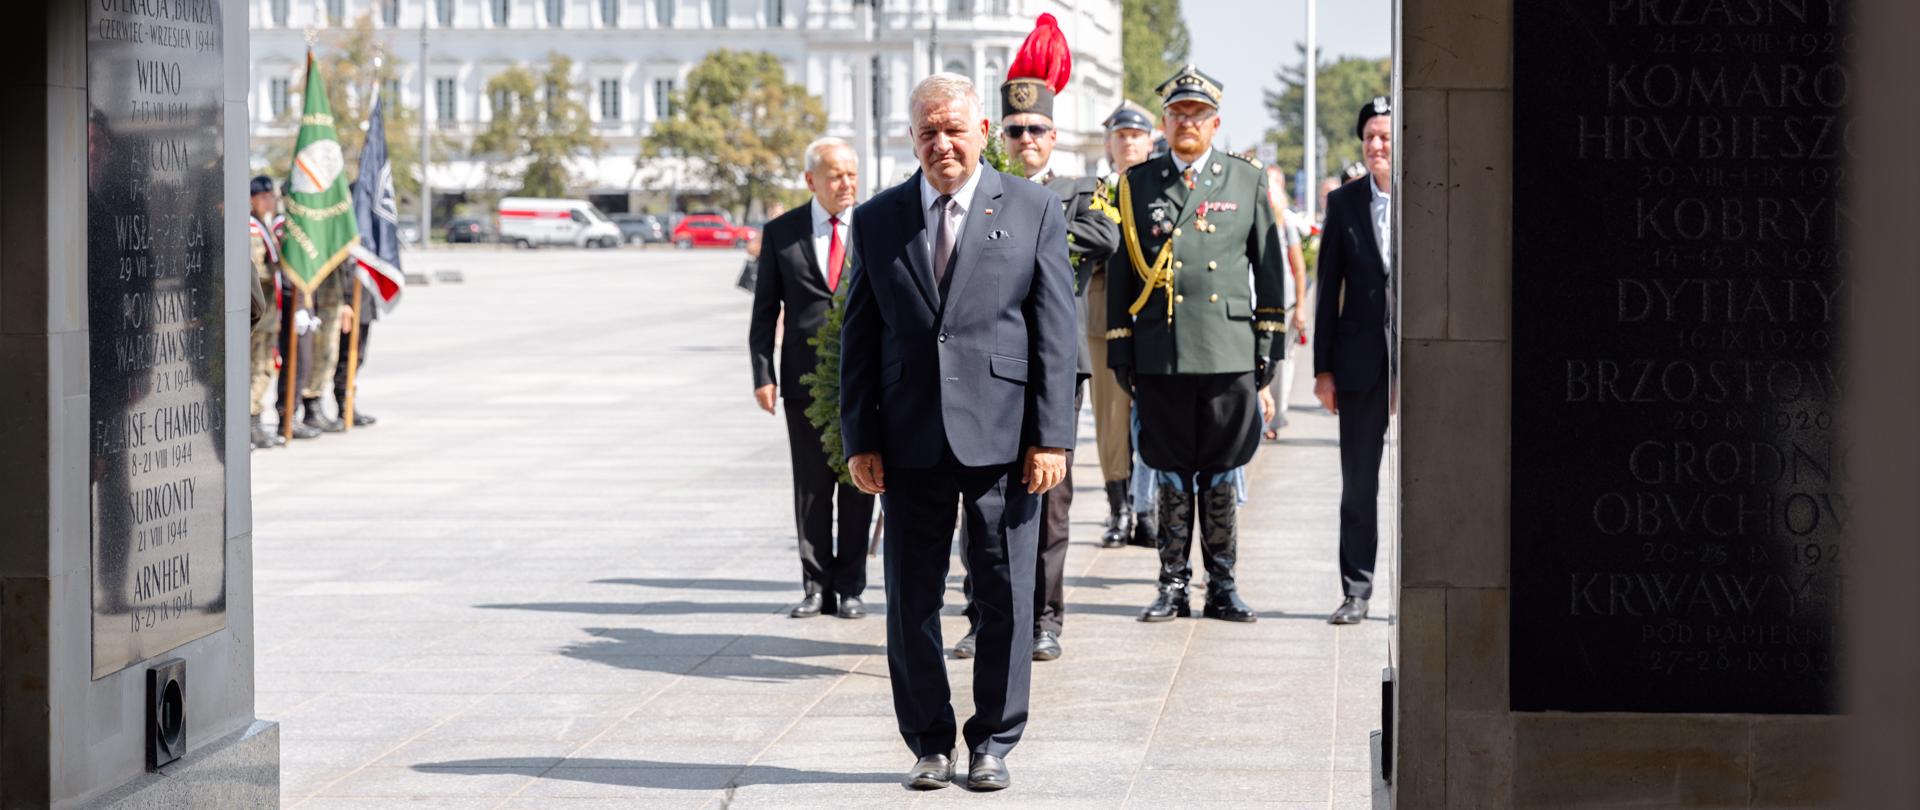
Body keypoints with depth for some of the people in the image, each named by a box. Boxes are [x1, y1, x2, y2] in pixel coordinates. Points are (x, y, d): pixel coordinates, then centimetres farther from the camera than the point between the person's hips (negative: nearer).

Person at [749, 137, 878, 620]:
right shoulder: (780, 234, 5)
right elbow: (764, 312, 7)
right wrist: (763, 374, -2)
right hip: (805, 377, 0)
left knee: (858, 485, 3)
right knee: (811, 487, 5)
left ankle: (850, 587, 11)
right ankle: (816, 586, 12)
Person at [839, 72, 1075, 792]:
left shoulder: (1033, 210, 3)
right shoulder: (877, 220, 8)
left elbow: (1056, 330, 0)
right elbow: (859, 337, 9)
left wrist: (1051, 436, -6)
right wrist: (860, 439, 1)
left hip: (1002, 436, -2)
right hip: (911, 439, 2)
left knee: (1005, 598, 3)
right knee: (911, 601, 5)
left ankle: (993, 745, 14)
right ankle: (929, 745, 17)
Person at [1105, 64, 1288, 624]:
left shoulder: (1247, 181, 8)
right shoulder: (1137, 184, 8)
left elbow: (1269, 266, 10)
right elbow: (1121, 273, 9)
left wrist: (1270, 342, 6)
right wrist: (1120, 351, 5)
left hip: (1229, 351, 0)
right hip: (1159, 353, 0)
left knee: (1221, 472, 4)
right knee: (1170, 472, 4)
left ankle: (1222, 587, 12)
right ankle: (1173, 586, 11)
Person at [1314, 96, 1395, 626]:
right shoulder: (1344, 202, 7)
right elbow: (1329, 288, 8)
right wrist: (1323, 367, 4)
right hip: (1362, 358, 2)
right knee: (1358, 482, 7)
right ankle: (1356, 592, 14)